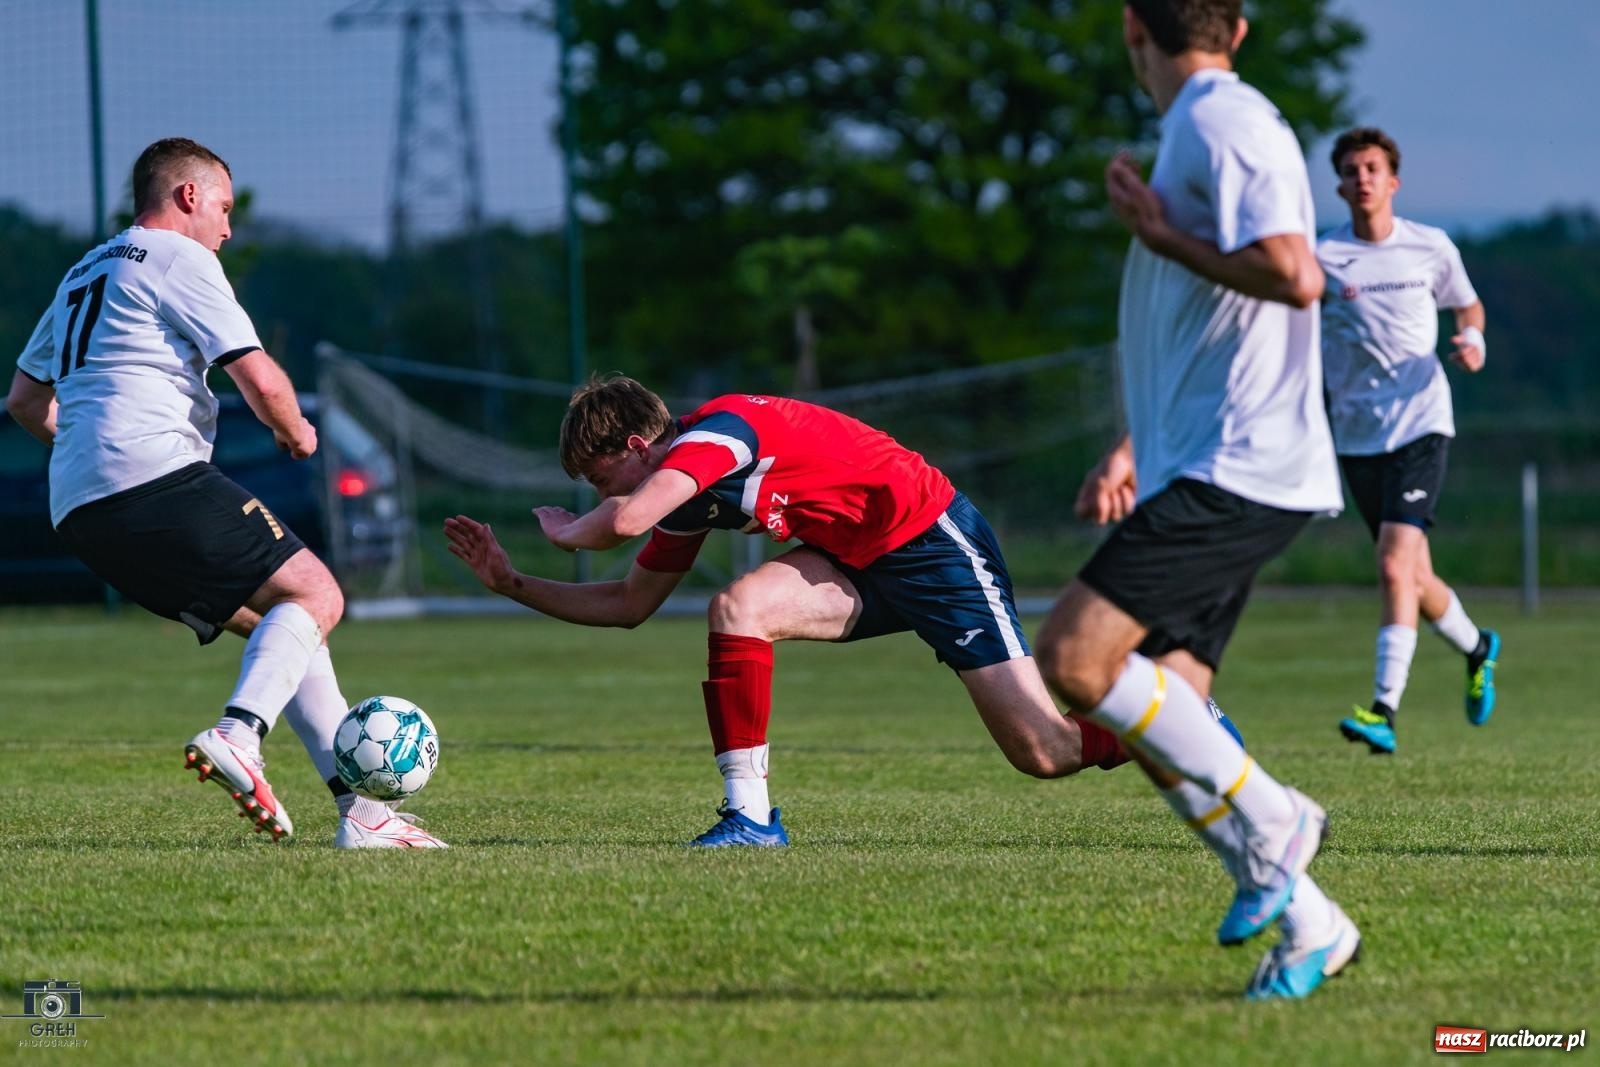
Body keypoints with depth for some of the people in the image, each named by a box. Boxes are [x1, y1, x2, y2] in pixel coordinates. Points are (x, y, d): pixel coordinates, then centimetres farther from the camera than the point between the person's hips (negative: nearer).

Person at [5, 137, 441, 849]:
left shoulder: (82, 275, 27)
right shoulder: (177, 258, 0)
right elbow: (260, 380, -8)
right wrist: (297, 434, 11)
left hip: (80, 514, 9)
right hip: (159, 480, -9)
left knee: (283, 627, 12)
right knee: (313, 596, -8)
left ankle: (360, 812, 4)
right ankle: (238, 735, -32)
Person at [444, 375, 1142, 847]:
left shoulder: (716, 431, -21)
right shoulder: (689, 499, 6)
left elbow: (626, 520, -36)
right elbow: (628, 606, 17)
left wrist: (565, 531, -13)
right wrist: (509, 582, 12)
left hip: (937, 543, -8)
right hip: (860, 561, 8)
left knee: (1044, 753, -11)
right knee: (736, 608, -15)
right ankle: (750, 814, -12)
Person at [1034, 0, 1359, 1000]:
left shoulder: (1226, 123, -10)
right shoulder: (1198, 130, 22)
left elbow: (1294, 278, -24)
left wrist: (1161, 235, -12)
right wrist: (1131, 450, 27)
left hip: (1238, 470, -10)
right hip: (1201, 472, 10)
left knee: (1076, 654, -20)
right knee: (1162, 718, 4)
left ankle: (1270, 824, -12)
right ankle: (1306, 921, 6)